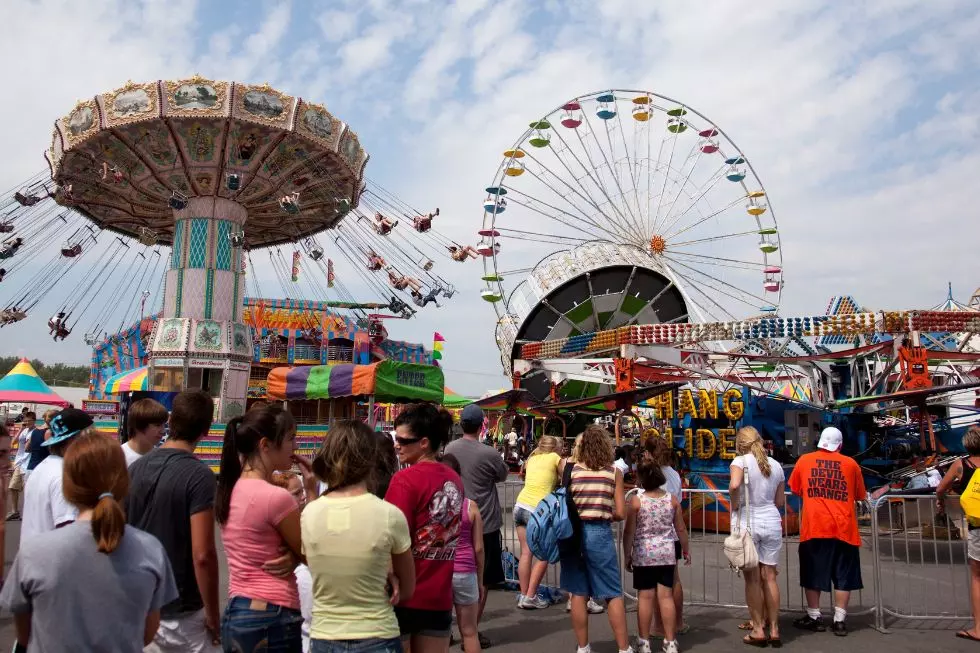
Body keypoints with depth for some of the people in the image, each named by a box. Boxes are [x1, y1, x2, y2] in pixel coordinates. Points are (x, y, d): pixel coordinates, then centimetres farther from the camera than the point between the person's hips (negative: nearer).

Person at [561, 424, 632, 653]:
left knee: (578, 594, 11)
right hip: (600, 534, -1)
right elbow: (620, 513, -3)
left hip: (573, 532, 1)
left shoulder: (570, 469, -2)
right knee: (613, 594, 9)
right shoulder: (614, 472, -3)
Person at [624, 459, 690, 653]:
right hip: (667, 554, 3)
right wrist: (686, 550, 19)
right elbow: (681, 529, 6)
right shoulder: (672, 499, -1)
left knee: (645, 597, 4)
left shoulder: (636, 500, -10)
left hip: (643, 555, -3)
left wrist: (627, 555, 3)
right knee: (666, 596, 7)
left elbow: (629, 532, -8)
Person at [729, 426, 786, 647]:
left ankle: (758, 630, 11)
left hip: (747, 523, -4)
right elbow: (780, 502, 13)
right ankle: (774, 630, 15)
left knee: (752, 579, 5)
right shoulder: (776, 465, 8)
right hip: (771, 522, 4)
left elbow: (734, 485, -26)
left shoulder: (741, 461, -7)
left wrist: (735, 506, -11)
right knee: (769, 577, 10)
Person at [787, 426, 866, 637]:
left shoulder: (804, 460, 4)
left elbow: (795, 490, 15)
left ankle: (814, 617, 16)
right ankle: (839, 621, 12)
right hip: (843, 528, 0)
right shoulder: (850, 463, 2)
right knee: (843, 575, 10)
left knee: (812, 573, 10)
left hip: (814, 527, 0)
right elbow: (860, 496, 12)